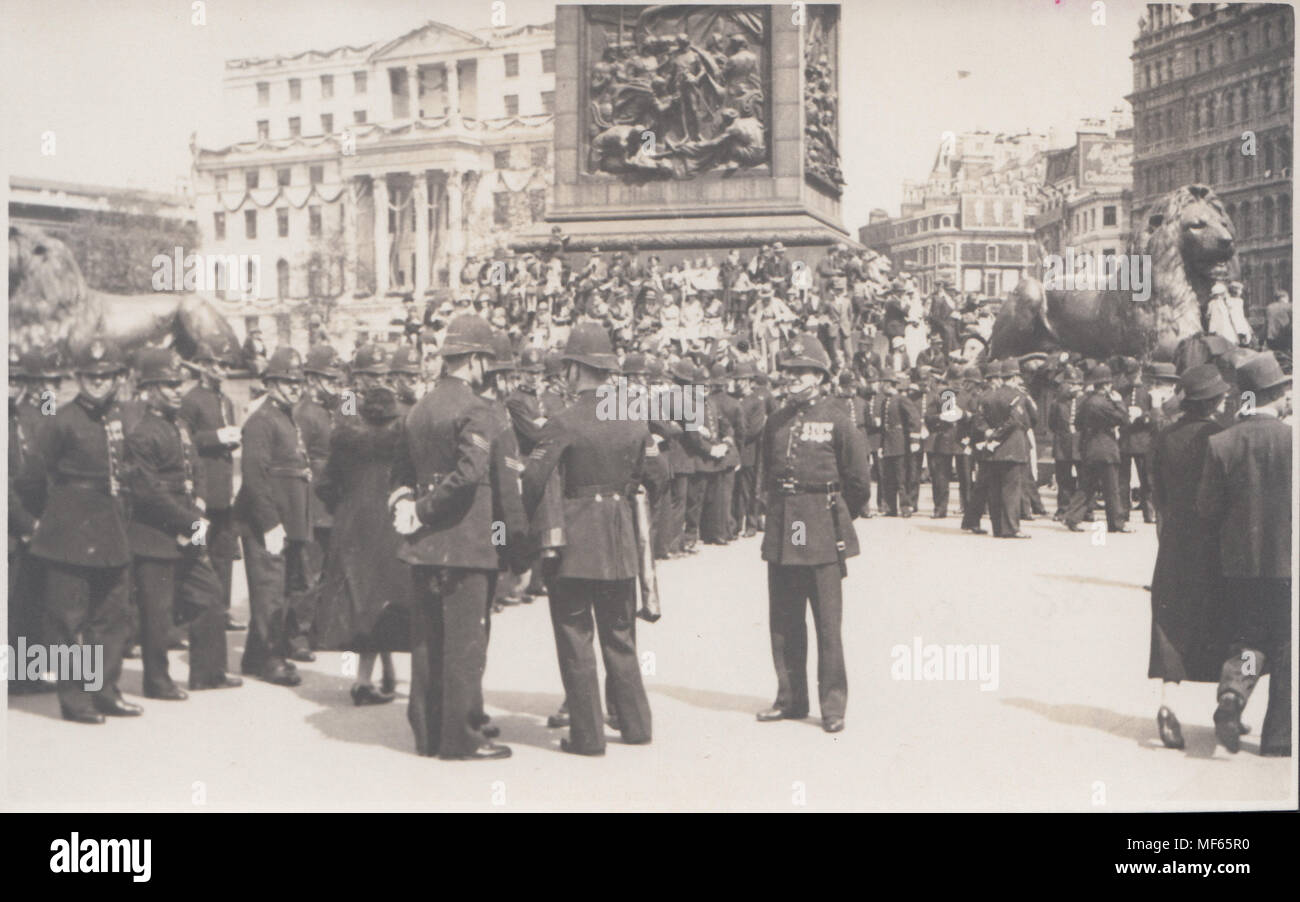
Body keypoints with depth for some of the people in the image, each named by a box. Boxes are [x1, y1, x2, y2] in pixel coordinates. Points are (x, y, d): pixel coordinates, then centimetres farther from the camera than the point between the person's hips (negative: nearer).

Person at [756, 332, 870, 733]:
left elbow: (860, 482, 2)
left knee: (828, 623, -3)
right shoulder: (776, 423, 10)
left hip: (824, 537, -5)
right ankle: (790, 699, 19)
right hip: (781, 534, 5)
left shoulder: (837, 420, -3)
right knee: (783, 622, 8)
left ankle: (833, 706, 5)